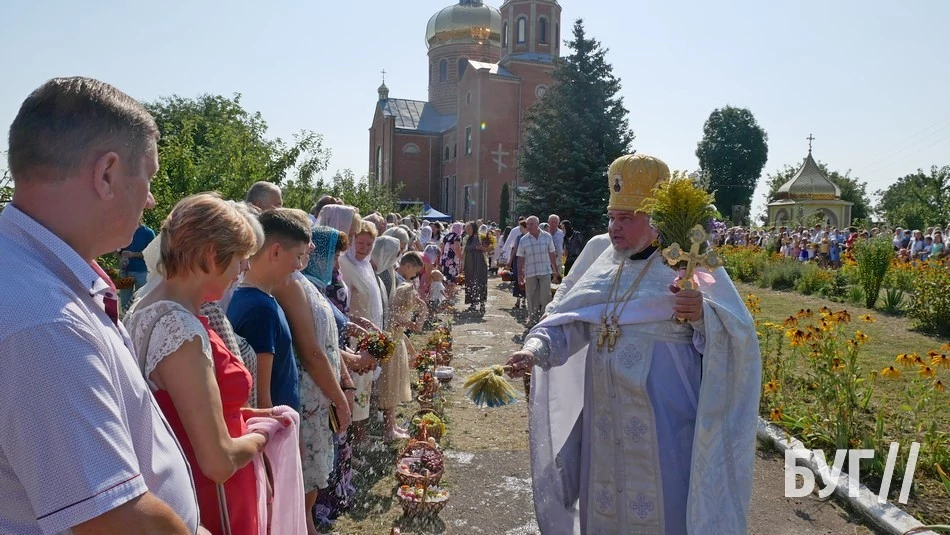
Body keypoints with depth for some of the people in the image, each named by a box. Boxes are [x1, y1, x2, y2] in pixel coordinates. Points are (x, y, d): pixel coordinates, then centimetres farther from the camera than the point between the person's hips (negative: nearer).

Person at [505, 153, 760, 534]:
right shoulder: (606, 267, 8)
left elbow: (739, 334, -13)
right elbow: (569, 321, 3)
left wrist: (702, 315, -33)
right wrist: (535, 349, -15)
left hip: (663, 421, -5)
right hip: (607, 419, 6)